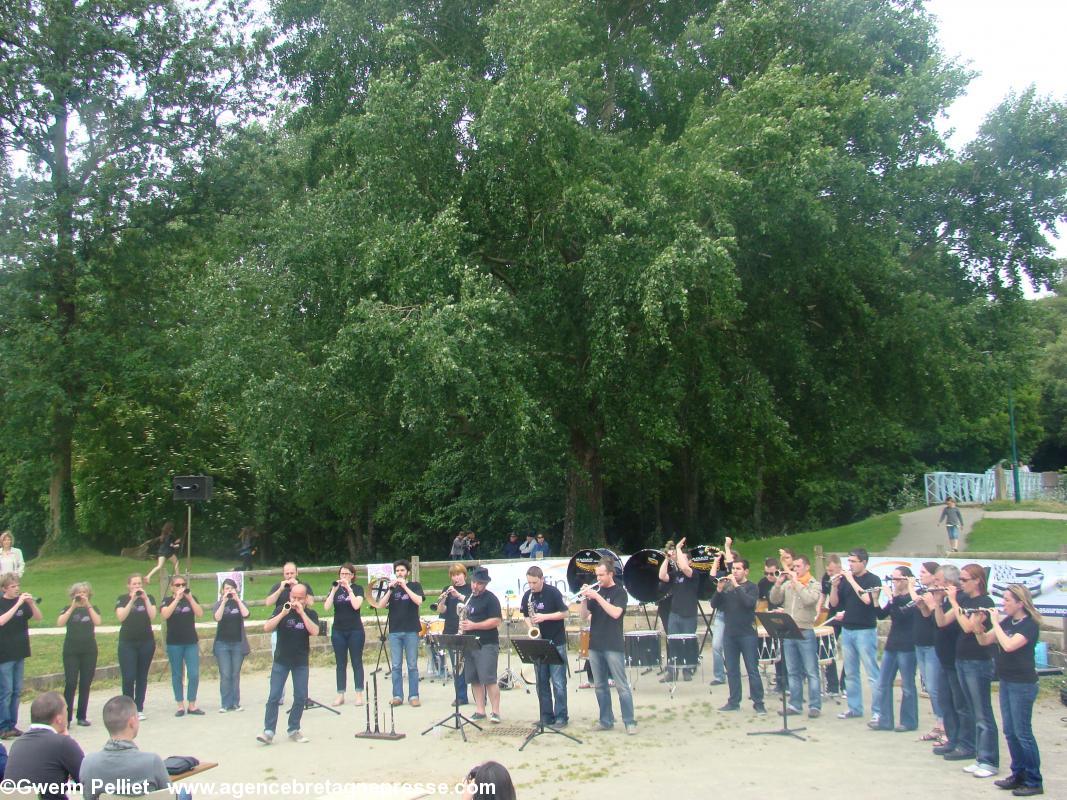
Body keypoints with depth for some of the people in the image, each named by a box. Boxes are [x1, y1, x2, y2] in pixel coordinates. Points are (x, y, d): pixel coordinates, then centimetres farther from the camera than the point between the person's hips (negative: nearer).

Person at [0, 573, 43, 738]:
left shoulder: (22, 601, 5)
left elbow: (38, 618, 2)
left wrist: (31, 603, -15)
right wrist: (18, 604, -29)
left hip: (20, 653, 5)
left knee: (17, 692, 9)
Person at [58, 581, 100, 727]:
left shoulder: (93, 609, 8)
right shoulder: (68, 609, 6)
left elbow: (97, 622, -12)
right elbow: (60, 623, -13)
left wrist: (88, 605, -17)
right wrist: (73, 607, -17)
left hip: (89, 651, 1)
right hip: (71, 651, -1)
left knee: (85, 684, 4)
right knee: (70, 683, -9)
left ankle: (82, 717, 12)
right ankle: (66, 718, -5)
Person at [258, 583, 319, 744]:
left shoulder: (310, 614, 0)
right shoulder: (281, 611, -1)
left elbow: (314, 632, -18)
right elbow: (267, 628, -12)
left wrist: (302, 612, -20)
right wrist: (283, 613, -21)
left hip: (301, 662, 1)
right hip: (281, 660, -1)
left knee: (301, 697, 3)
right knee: (274, 696, -4)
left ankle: (294, 730, 15)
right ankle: (268, 731, 0)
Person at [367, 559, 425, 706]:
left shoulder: (415, 585, 6)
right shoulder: (391, 587, 13)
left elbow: (419, 601, -12)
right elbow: (380, 605, 0)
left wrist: (405, 586, -14)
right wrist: (390, 589, -10)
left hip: (411, 631, -2)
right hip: (394, 631, 2)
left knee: (412, 665, -1)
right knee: (396, 666, 2)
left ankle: (413, 696, 4)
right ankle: (397, 696, 7)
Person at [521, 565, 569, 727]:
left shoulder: (553, 592, -10)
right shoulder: (527, 596, 4)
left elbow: (564, 613, -9)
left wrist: (545, 617, -20)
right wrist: (530, 624, -6)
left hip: (556, 642, -5)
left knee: (558, 682, -4)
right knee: (542, 682, 8)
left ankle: (561, 717, 3)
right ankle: (546, 717, 15)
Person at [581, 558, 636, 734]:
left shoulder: (619, 592, -3)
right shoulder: (595, 590, 11)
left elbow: (615, 613, -20)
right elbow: (584, 616, 9)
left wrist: (597, 596, -21)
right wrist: (584, 599, -8)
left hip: (613, 646, -6)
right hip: (595, 645, 6)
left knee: (622, 686, -4)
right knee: (599, 686, 10)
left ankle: (630, 722, 1)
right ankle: (606, 720, 18)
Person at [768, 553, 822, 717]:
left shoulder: (814, 584, 0)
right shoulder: (787, 584, 11)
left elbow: (809, 599, -19)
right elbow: (774, 600, 5)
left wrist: (796, 582, -15)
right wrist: (778, 583, -6)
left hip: (806, 632, -5)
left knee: (811, 672, -1)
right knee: (793, 672, 11)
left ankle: (815, 706, 3)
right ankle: (795, 704, 17)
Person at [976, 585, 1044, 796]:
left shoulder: (1030, 625, -15)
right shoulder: (1007, 621, 8)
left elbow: (1008, 645, -29)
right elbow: (984, 641, 8)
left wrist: (995, 622, -20)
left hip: (1023, 685, -8)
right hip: (1006, 682, 8)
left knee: (1023, 733, -3)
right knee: (1010, 732, 13)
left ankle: (1034, 782, 6)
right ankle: (1018, 774, 23)